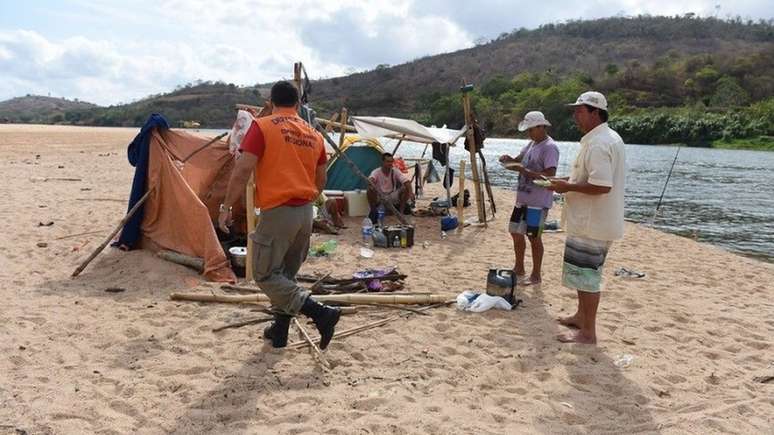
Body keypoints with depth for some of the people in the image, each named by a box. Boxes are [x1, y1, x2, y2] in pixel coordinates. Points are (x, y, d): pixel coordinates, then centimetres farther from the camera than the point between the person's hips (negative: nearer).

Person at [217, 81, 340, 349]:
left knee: (266, 275, 2)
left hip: (277, 212, -7)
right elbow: (321, 181, 17)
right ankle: (280, 331, 26)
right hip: (306, 213, 7)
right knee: (287, 273, 19)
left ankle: (321, 313, -10)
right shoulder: (314, 135, 11)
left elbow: (243, 170, -15)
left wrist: (226, 206, -8)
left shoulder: (262, 126, -6)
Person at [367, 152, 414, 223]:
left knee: (406, 189, -21)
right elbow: (371, 179, -37)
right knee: (370, 190, -34)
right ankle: (373, 212, -12)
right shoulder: (376, 172, -14)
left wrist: (410, 192, -38)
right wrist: (370, 182, -63)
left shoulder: (395, 171, -7)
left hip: (392, 197, 2)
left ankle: (401, 211, -8)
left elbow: (406, 181, -19)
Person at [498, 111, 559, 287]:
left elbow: (549, 175, -24)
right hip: (523, 198, 9)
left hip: (538, 202, -9)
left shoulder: (550, 147, -16)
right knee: (516, 232, 15)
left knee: (534, 238, 0)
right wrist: (508, 159, -5)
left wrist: (523, 170, -26)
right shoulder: (532, 143, 12)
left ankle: (536, 276, 14)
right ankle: (519, 269, 30)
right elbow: (518, 160, 17)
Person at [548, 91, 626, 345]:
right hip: (591, 221, 11)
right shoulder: (609, 138, 13)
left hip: (591, 224, -11)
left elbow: (601, 186, -30)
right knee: (584, 273, 22)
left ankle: (588, 333, 7)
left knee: (586, 275, -2)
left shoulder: (597, 144, -22)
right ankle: (582, 317, 37)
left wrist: (568, 187, -19)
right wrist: (571, 181, 13)